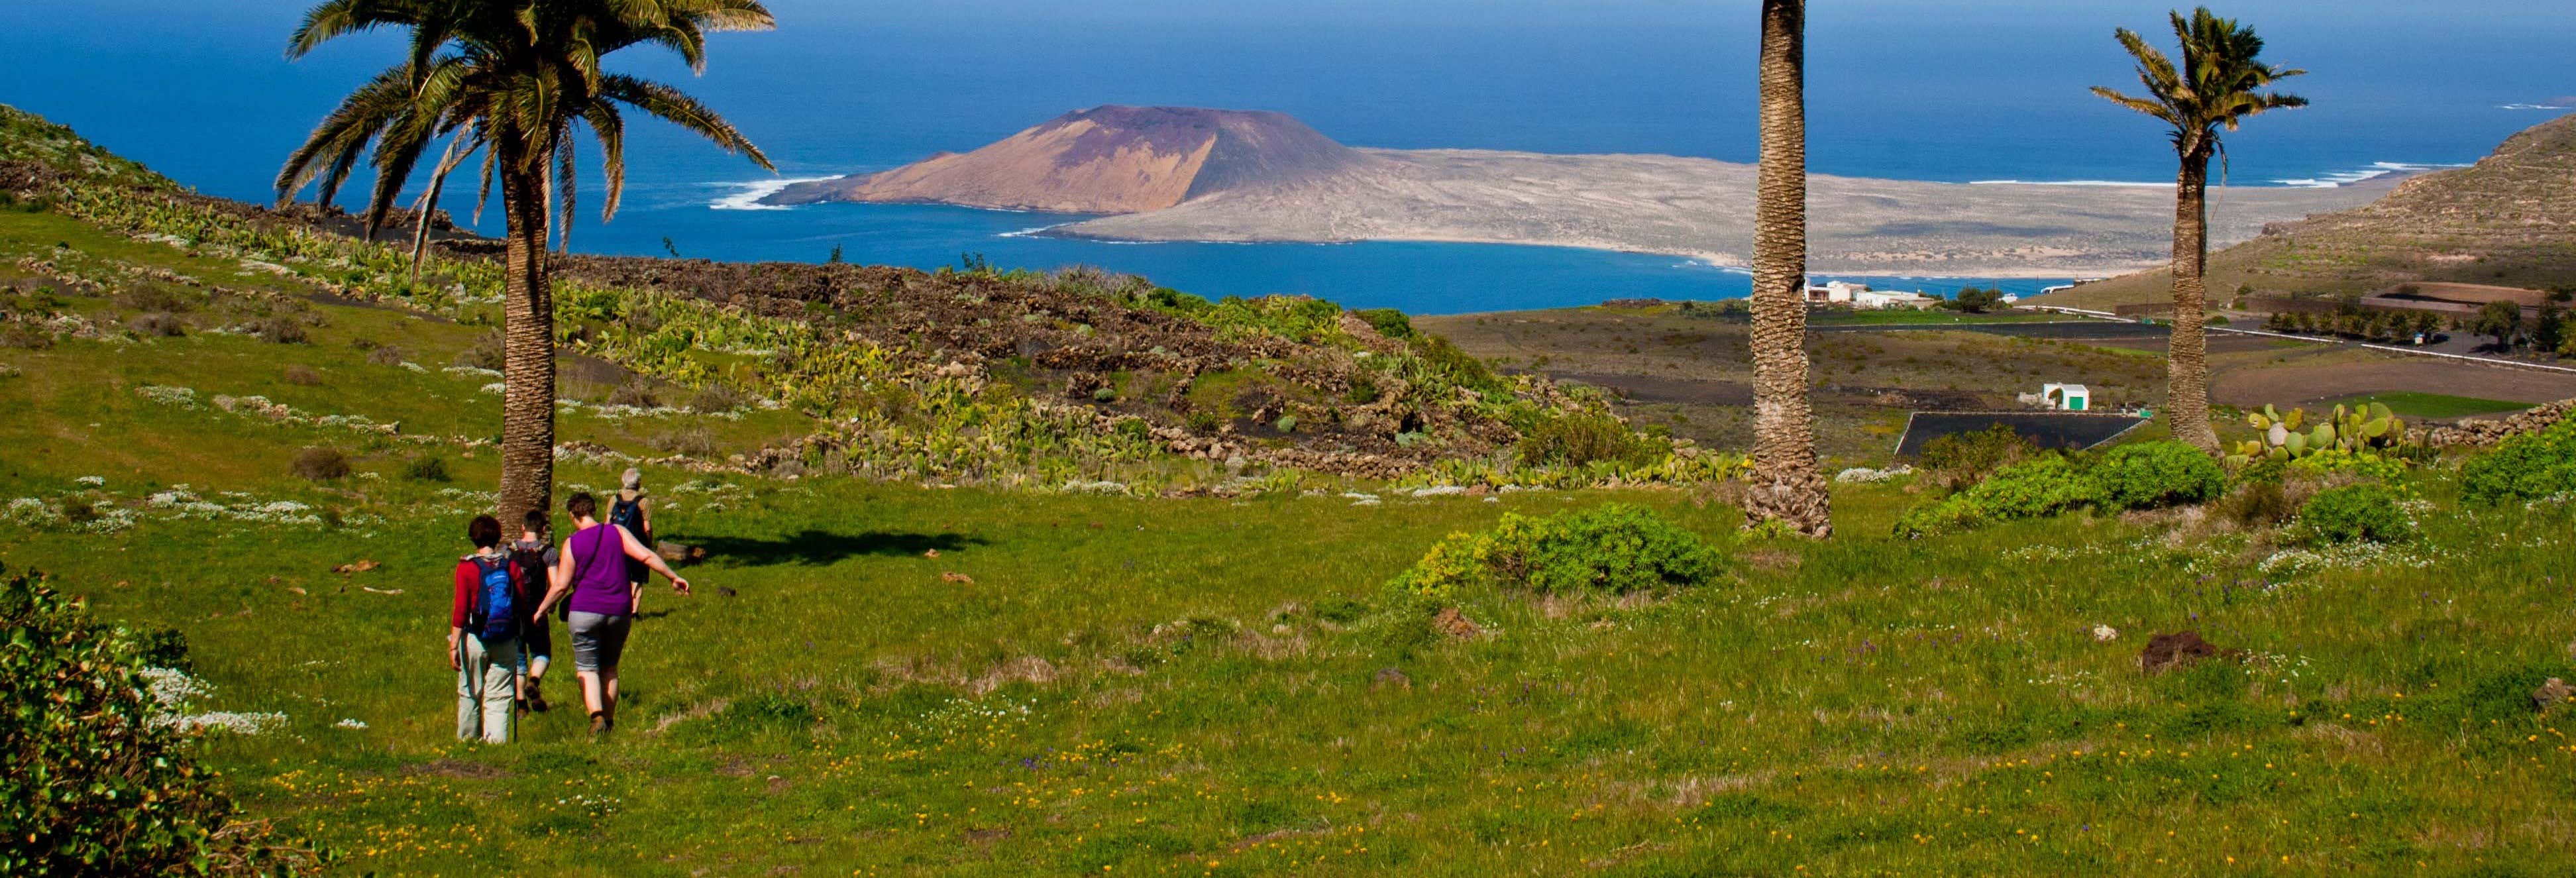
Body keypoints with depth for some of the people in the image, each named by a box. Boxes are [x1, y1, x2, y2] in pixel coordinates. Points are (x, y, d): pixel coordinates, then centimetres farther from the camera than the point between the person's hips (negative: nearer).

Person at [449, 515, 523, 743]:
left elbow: (460, 610, -10)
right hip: (506, 643, 1)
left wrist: (453, 646, -8)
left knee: (469, 693, 14)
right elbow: (522, 606, 2)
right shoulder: (511, 566, -1)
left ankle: (467, 737, 25)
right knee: (498, 697, 2)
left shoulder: (466, 568, -7)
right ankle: (496, 740, -8)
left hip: (474, 639, -1)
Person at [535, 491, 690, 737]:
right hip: (619, 612, 3)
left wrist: (541, 610, 10)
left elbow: (561, 586, -3)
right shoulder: (617, 533, 3)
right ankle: (609, 721, 19)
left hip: (585, 611, -3)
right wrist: (673, 578, 2)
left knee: (586, 669, 1)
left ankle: (597, 715, -21)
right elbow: (646, 556, -5)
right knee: (609, 668, 18)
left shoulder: (572, 544, -3)